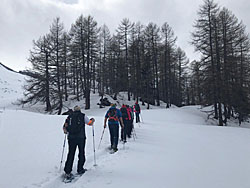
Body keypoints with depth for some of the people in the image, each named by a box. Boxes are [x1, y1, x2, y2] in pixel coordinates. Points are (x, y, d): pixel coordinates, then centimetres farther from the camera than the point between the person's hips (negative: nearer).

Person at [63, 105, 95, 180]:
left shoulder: (69, 116, 10)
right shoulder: (83, 116, 3)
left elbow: (64, 127, 5)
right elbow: (90, 123, 8)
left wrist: (65, 131, 22)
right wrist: (92, 120, 26)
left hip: (71, 138, 2)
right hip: (81, 138, -2)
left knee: (71, 154, 6)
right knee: (81, 153, 14)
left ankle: (67, 172, 2)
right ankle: (80, 169, 21)